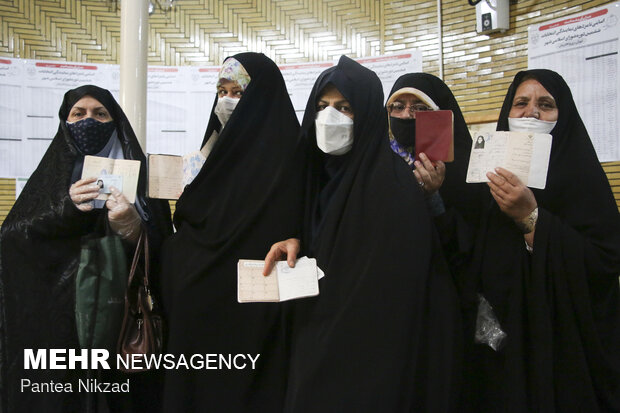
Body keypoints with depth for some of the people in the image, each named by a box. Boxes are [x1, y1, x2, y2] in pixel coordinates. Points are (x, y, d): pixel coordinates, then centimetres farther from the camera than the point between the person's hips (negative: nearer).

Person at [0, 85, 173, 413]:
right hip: (59, 316, 1)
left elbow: (162, 248, -5)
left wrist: (134, 228, -25)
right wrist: (66, 210, -19)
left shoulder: (138, 173, 3)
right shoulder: (50, 174, 9)